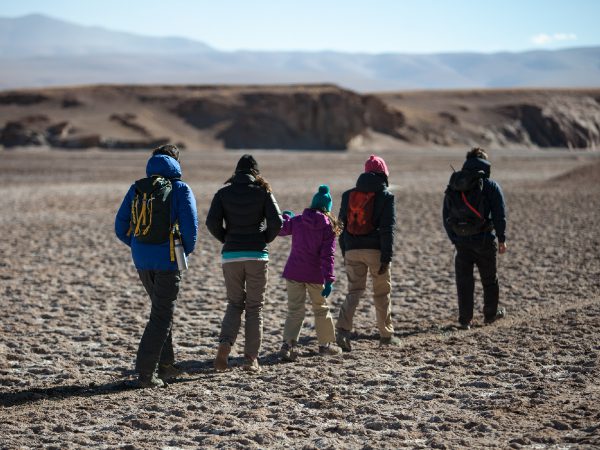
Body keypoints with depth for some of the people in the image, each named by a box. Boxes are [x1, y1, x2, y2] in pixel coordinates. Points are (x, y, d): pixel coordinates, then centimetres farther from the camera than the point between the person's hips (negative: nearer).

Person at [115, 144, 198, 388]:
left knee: (162, 309, 22)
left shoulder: (136, 189, 7)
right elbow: (190, 226, -14)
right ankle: (146, 371, -5)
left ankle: (165, 365, 27)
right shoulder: (180, 189, -6)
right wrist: (187, 250, 4)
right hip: (167, 260, -5)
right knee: (161, 316, 1)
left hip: (142, 260, 5)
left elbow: (120, 226, 5)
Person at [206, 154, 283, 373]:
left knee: (234, 304, 14)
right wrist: (264, 239, 8)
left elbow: (212, 222, -7)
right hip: (257, 255, -1)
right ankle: (251, 358, 5)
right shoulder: (263, 192, 1)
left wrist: (226, 239, 9)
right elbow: (276, 222, -9)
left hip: (231, 255, 1)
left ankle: (225, 343, -11)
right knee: (254, 307, 8)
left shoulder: (224, 193, 3)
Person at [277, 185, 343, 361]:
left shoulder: (297, 221, -1)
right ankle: (325, 344, 26)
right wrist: (329, 279, -15)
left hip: (294, 272, 2)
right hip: (315, 275, -2)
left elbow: (280, 229, 15)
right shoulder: (329, 227, -8)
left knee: (295, 310, 6)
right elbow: (327, 255, -13)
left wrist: (286, 216, 35)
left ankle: (288, 344, -12)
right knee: (321, 309, 17)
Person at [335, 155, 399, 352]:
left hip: (352, 251, 3)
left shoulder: (348, 195, 10)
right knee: (382, 292, 11)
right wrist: (386, 258, -10)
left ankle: (343, 328, -14)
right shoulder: (385, 196, -4)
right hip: (376, 251, -3)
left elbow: (342, 225, 12)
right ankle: (386, 334, 18)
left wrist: (344, 253, 18)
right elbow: (387, 229, -10)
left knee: (354, 290, 7)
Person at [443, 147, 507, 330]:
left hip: (461, 241, 2)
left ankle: (465, 319, 8)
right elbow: (500, 214, -9)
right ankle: (491, 314, 28)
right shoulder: (491, 185, -3)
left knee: (464, 281, 8)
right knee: (489, 279, 16)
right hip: (484, 239, -2)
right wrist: (501, 239, -2)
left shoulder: (453, 187, 8)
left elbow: (446, 216, 9)